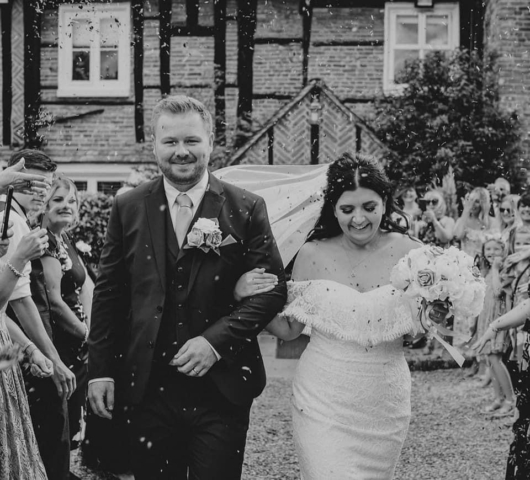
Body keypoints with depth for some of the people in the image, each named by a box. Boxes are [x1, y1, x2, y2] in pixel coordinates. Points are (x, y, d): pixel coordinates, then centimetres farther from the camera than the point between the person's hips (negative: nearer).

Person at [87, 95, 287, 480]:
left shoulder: (247, 209, -2)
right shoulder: (128, 209, 4)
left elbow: (273, 288, -4)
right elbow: (108, 293, 6)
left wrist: (216, 342, -14)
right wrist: (100, 370, 2)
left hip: (222, 388, -1)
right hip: (148, 387, 2)